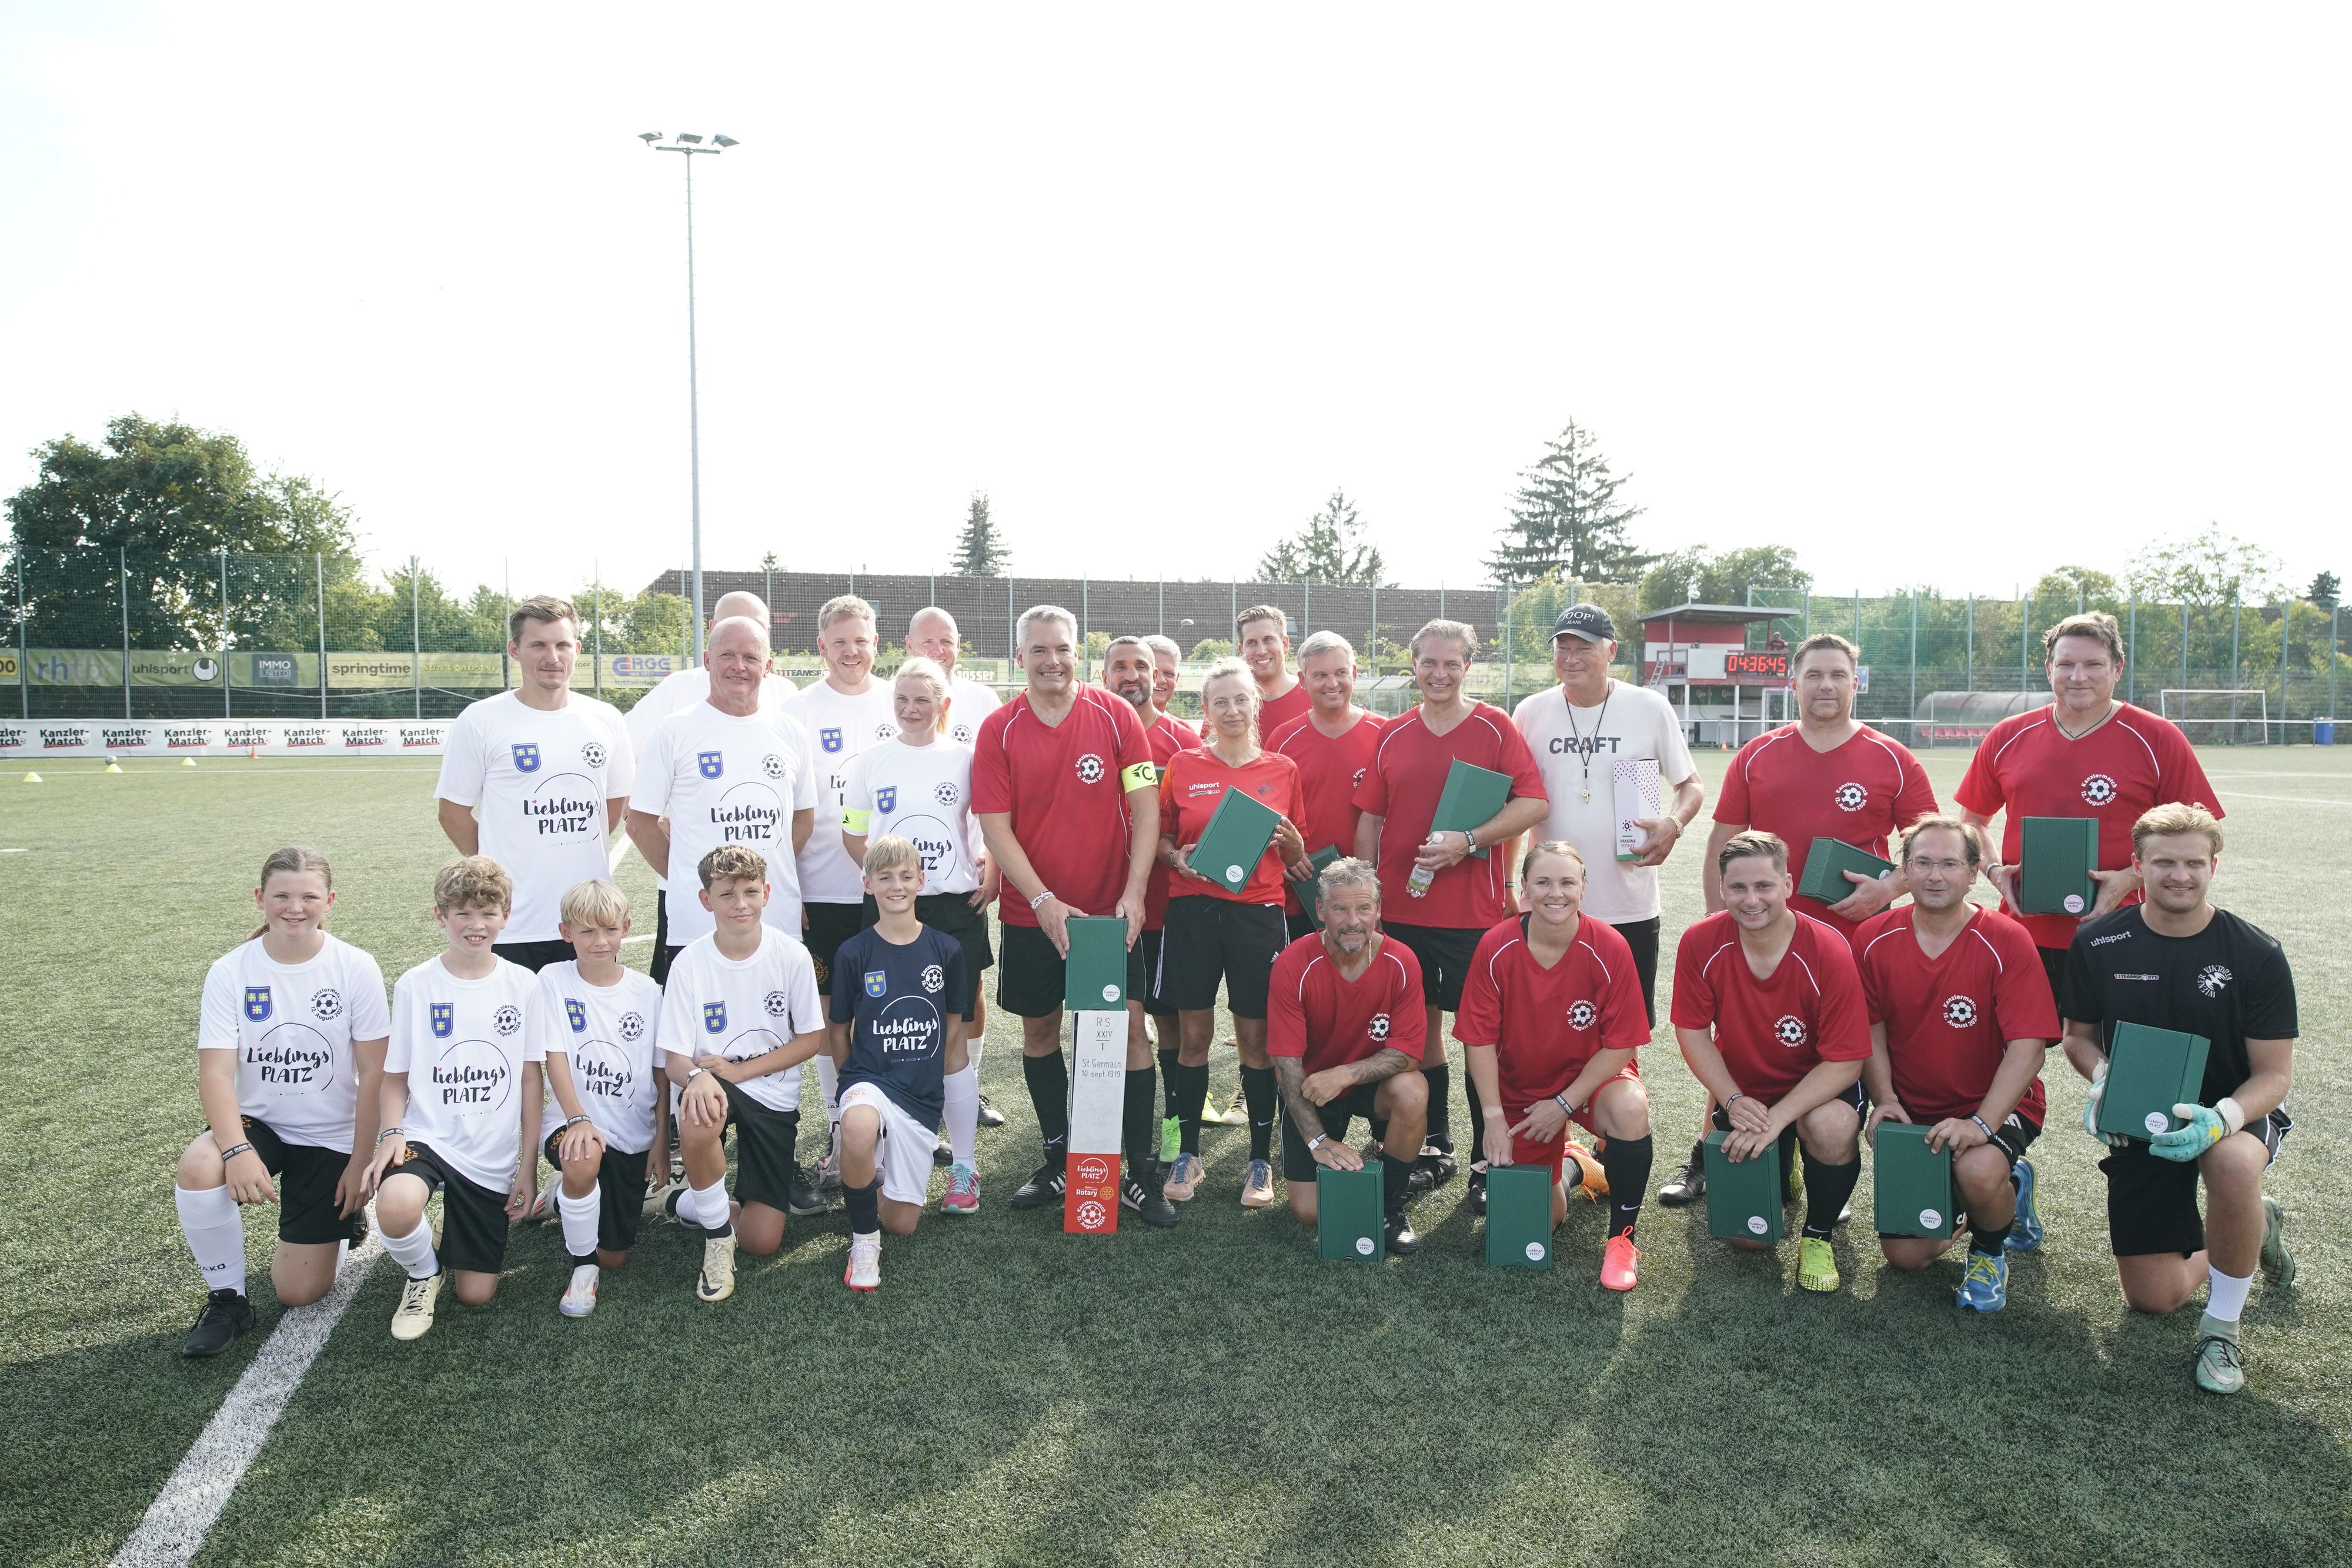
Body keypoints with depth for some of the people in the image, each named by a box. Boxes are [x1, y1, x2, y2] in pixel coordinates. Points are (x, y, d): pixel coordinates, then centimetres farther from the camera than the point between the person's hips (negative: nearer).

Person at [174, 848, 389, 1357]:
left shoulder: (356, 968, -12)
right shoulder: (230, 971, -9)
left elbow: (373, 1073, -9)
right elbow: (216, 1073, -16)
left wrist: (360, 1165, -10)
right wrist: (237, 1151, -32)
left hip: (330, 1135, -1)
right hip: (258, 1122, 2)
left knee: (298, 1292, -3)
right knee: (197, 1169, -34)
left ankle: (345, 1211, 30)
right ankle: (226, 1299, -9)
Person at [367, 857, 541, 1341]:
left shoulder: (524, 986, -1)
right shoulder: (415, 986, -2)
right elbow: (395, 1077, 3)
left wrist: (527, 1165, 0)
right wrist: (390, 1134, -16)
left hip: (493, 1156, 1)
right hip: (427, 1137, -1)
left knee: (476, 1294, 1)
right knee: (396, 1206, -36)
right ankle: (422, 1274, -1)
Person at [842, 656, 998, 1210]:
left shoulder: (966, 759, 3)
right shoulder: (870, 762, 6)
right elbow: (852, 835, 12)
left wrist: (991, 869, -7)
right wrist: (880, 871, -3)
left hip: (956, 909, -1)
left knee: (955, 1036, 1)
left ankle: (963, 1166, 10)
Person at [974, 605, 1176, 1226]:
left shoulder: (1115, 716, -4)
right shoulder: (999, 730, -3)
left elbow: (1146, 806, -5)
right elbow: (995, 826, -6)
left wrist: (1134, 891, -15)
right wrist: (1044, 901, -16)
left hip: (1111, 910, -1)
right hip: (1032, 912, 2)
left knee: (1129, 1028, -3)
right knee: (1039, 1030, 11)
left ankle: (1143, 1175, 6)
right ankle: (1059, 1161, 27)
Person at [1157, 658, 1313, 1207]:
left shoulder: (1282, 770, 7)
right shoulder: (1183, 766, 5)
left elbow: (1297, 858, 12)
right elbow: (1160, 838, 11)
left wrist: (1291, 841, -9)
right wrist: (1177, 857, -10)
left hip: (1258, 911, 0)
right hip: (1193, 908, 0)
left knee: (1257, 1037, 4)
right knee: (1193, 1034, 5)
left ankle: (1261, 1161, 15)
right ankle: (1188, 1155, 18)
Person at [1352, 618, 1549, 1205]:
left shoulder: (1495, 727, 0)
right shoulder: (1392, 735, 9)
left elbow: (1535, 803, -8)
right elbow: (1369, 820, 11)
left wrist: (1469, 840, -19)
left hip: (1476, 910, -3)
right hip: (1401, 908, 4)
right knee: (1420, 1025, 10)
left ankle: (1489, 1162, 9)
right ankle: (1434, 1148, 23)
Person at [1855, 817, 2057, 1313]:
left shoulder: (2007, 942, -16)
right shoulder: (1874, 939, -5)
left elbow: (2028, 1046, -21)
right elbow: (1871, 1028, 3)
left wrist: (1981, 1124, -31)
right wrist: (1884, 1099, -12)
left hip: (1996, 1105, -4)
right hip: (1913, 1114, 4)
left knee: (1977, 1170, -38)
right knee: (1906, 1255, 1)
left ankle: (1990, 1249, 0)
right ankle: (2006, 1188, 31)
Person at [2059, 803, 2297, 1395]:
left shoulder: (2257, 953, -13)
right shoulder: (2097, 944, -8)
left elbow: (2275, 1073, -11)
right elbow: (2078, 1037, 6)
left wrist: (2220, 1118, -31)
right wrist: (2103, 1079, -18)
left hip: (2234, 1110, -2)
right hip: (2140, 1122, 2)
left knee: (2233, 1165, -42)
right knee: (2154, 1298, -3)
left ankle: (2222, 1325, -16)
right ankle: (2256, 1225, 31)